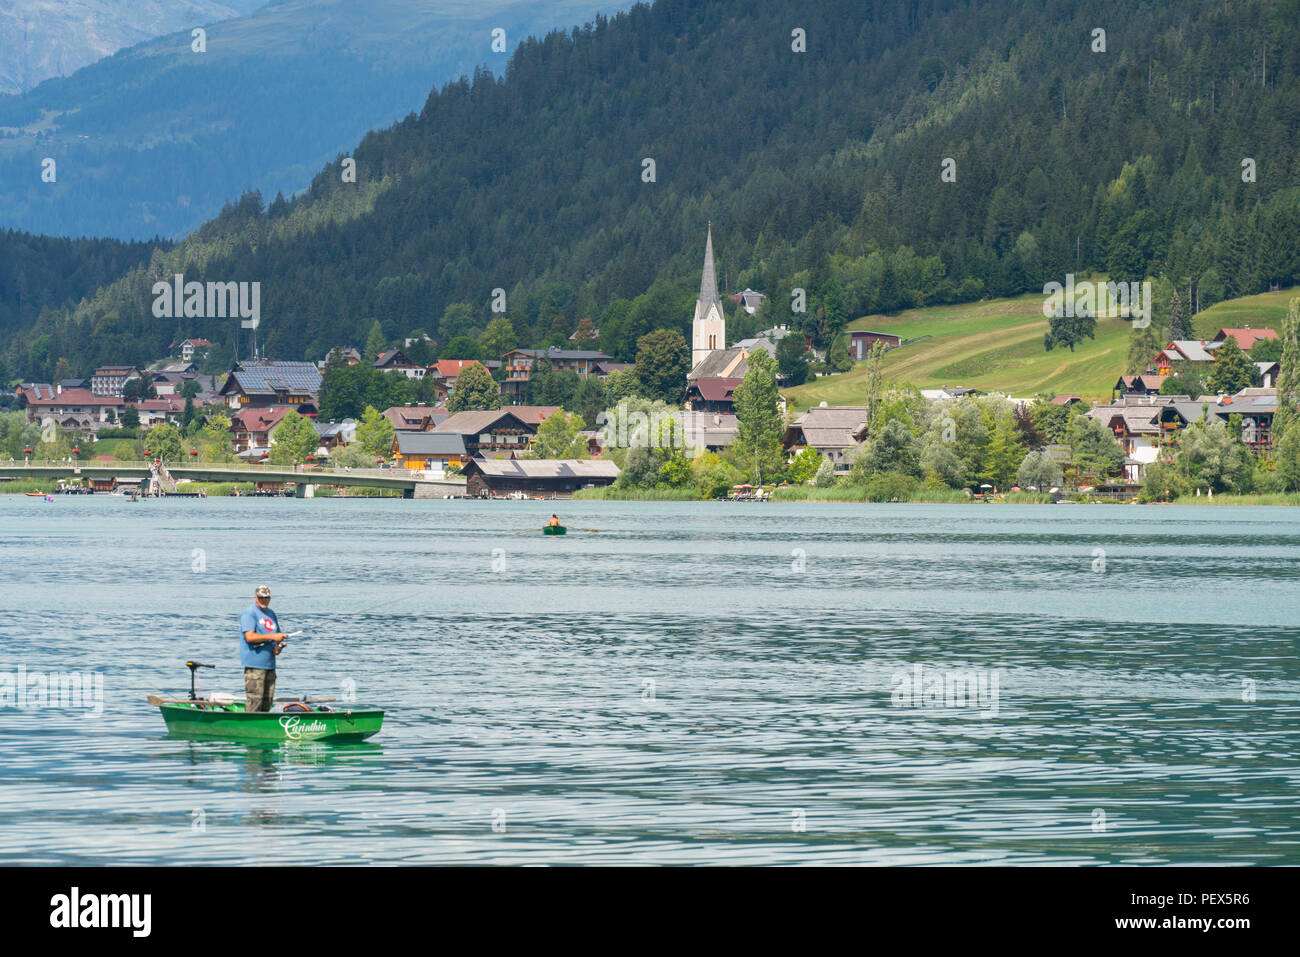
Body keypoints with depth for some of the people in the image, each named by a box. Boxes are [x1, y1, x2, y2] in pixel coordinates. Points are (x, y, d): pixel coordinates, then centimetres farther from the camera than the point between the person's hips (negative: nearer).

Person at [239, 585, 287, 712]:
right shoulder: (249, 613, -6)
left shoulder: (271, 614, 20)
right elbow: (249, 637, -18)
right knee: (255, 699, -13)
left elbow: (277, 637, 27)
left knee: (268, 700, 7)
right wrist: (272, 637, -20)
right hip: (254, 664, -8)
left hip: (270, 663, 8)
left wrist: (279, 646, 4)